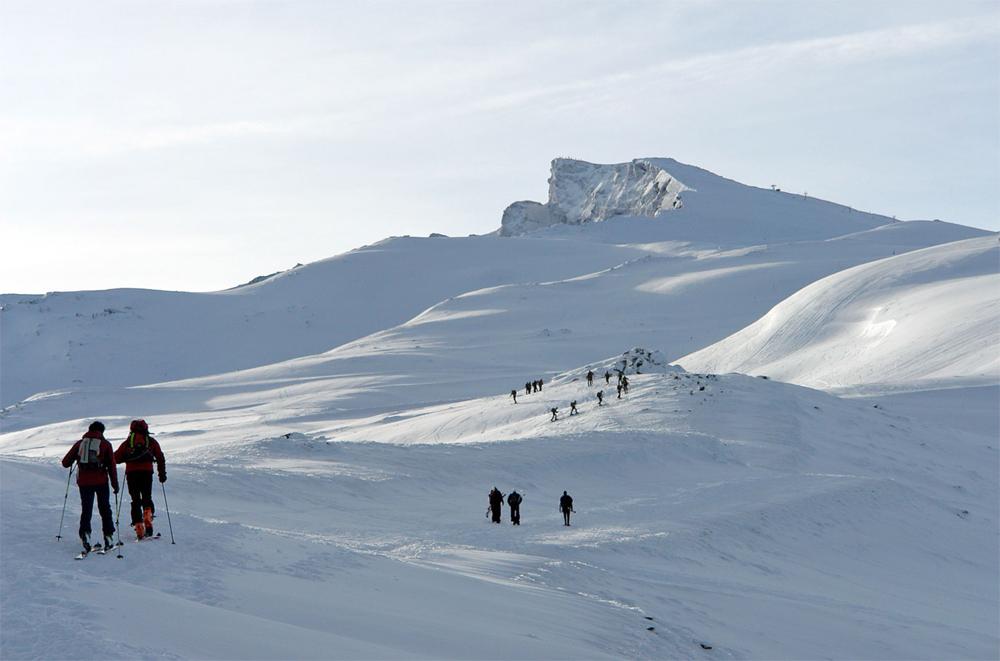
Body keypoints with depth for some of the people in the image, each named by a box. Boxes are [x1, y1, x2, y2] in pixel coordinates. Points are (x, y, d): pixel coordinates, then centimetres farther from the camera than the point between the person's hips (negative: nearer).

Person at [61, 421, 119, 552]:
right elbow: (112, 465, 0)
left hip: (83, 481, 1)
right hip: (101, 481, -1)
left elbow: (65, 463, 9)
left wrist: (71, 462, 32)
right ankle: (108, 537, 8)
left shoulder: (80, 443, 9)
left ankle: (85, 534, -14)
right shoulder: (105, 444, 4)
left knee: (86, 509, 7)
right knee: (105, 508, 12)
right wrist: (115, 483, 5)